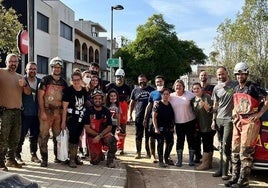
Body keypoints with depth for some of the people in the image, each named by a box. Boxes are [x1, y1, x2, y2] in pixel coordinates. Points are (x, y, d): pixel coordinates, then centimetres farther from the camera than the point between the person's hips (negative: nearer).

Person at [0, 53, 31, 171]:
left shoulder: (20, 77, 18)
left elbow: (28, 92, 12)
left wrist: (24, 85, -9)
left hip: (17, 111, 6)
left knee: (15, 138, 10)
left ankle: (10, 159, 20)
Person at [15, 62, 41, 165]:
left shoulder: (40, 82, 9)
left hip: (36, 114, 4)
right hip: (24, 113, -4)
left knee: (35, 135, 12)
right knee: (21, 135, 0)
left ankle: (34, 155, 23)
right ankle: (17, 156, 11)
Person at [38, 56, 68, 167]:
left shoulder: (63, 82, 13)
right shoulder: (45, 79, 0)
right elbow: (40, 96, -5)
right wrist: (42, 112, -12)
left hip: (59, 111, 4)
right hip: (47, 110, -4)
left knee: (58, 135, 11)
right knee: (44, 134, -8)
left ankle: (57, 156, 22)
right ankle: (44, 158, -1)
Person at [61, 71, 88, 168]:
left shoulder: (84, 91, 6)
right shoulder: (68, 91, -10)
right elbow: (64, 107, -11)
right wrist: (63, 121, -13)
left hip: (81, 117, 5)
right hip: (71, 117, -5)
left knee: (77, 137, 12)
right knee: (73, 136, -11)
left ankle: (75, 156, 24)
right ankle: (72, 159, -2)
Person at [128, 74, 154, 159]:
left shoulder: (152, 90, 6)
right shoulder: (135, 90, 8)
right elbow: (132, 103, 11)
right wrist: (130, 115, 5)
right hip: (139, 116, 1)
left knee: (149, 135, 6)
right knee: (138, 135, 5)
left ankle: (149, 151, 17)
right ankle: (138, 152, 14)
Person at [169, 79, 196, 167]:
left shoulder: (189, 94, -5)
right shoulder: (171, 96, 0)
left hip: (190, 121, -1)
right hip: (178, 122, 1)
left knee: (191, 140, 6)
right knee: (180, 140, 6)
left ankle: (191, 160, 18)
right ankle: (179, 160, 14)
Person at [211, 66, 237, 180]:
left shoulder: (235, 86, -3)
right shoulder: (216, 88, 12)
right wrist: (213, 120, 13)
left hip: (229, 119, -5)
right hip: (219, 119, 5)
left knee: (226, 146, -8)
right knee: (221, 146, 9)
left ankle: (224, 172, -2)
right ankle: (221, 169, 16)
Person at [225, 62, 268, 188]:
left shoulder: (253, 87, -8)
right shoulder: (236, 89, 14)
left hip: (250, 122, -7)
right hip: (238, 122, 8)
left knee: (245, 152, -9)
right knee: (235, 151, 9)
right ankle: (235, 178, 18)